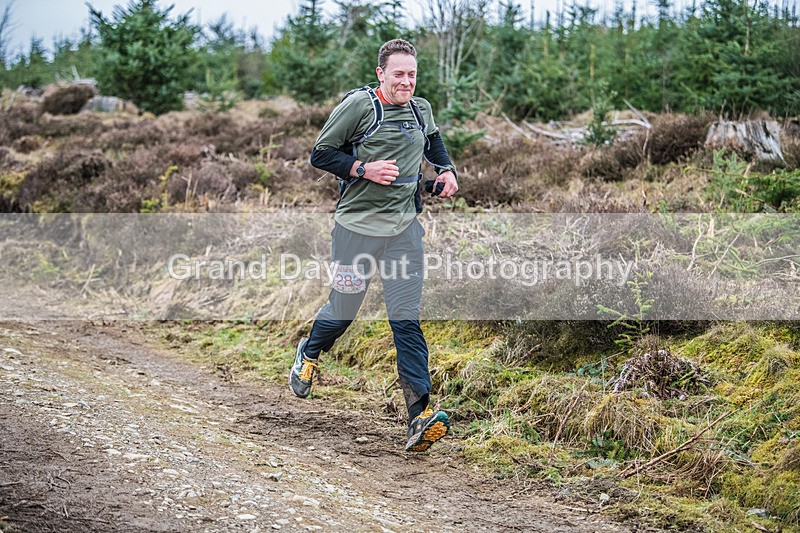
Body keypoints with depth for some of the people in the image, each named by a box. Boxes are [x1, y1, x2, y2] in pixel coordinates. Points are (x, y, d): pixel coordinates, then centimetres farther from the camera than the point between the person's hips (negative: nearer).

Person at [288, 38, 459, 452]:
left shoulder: (422, 109, 9)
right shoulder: (358, 105, -8)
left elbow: (433, 141, 32)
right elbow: (321, 154, -5)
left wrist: (446, 170, 15)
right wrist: (364, 168, -17)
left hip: (404, 228, 3)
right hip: (357, 225, -3)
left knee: (406, 321, -5)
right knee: (343, 310, 9)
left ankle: (421, 416, -12)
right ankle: (309, 355, 44)